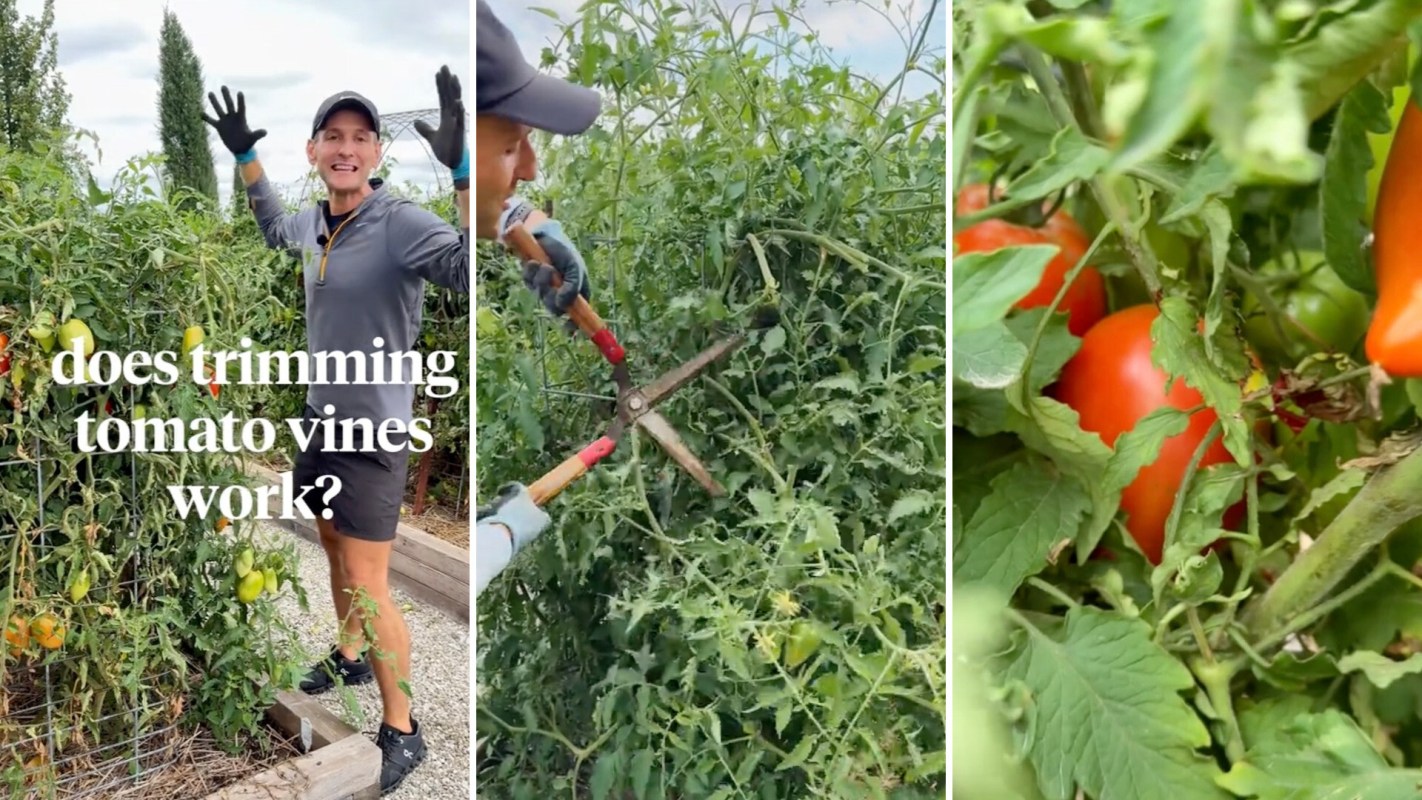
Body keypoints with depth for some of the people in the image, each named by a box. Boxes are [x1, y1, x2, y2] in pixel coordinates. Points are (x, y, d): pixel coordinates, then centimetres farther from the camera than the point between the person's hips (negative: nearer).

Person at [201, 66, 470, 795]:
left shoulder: (401, 224, -22)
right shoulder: (314, 222, 3)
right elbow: (275, 229, 30)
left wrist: (461, 169, -49)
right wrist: (244, 155, 21)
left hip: (372, 433, -8)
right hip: (319, 419, 8)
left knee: (369, 588, -4)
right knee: (334, 550, 25)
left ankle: (401, 732, 11)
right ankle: (348, 656, 48)